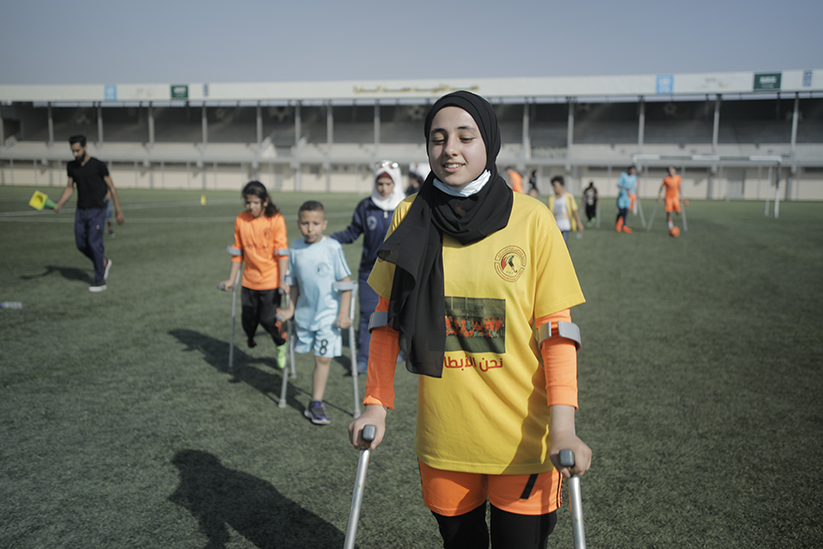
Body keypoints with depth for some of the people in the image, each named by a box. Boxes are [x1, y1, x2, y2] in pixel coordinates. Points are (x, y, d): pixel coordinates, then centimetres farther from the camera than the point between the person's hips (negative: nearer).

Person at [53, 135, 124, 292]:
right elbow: (69, 188, 13)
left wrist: (119, 211, -4)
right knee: (81, 244, 7)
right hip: (81, 211, 6)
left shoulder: (98, 165, -10)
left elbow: (111, 188, -4)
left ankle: (100, 280, 3)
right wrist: (59, 204, -4)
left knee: (95, 243, -8)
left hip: (97, 210, -6)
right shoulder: (71, 166, 6)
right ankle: (104, 263, 31)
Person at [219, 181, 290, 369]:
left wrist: (282, 280, -17)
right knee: (248, 318, 9)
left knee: (268, 319, -2)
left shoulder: (276, 220, -10)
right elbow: (238, 252, 8)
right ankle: (250, 339, 41)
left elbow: (282, 252, -11)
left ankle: (281, 346, 27)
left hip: (271, 281, -3)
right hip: (249, 281, 4)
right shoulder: (240, 220, 0)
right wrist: (231, 279, 11)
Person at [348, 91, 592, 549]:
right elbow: (388, 318, 5)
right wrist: (377, 404, 0)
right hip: (442, 435, 3)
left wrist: (564, 426, -17)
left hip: (521, 436, -2)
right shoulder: (411, 218, -1)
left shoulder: (532, 219, -8)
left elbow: (557, 330, -8)